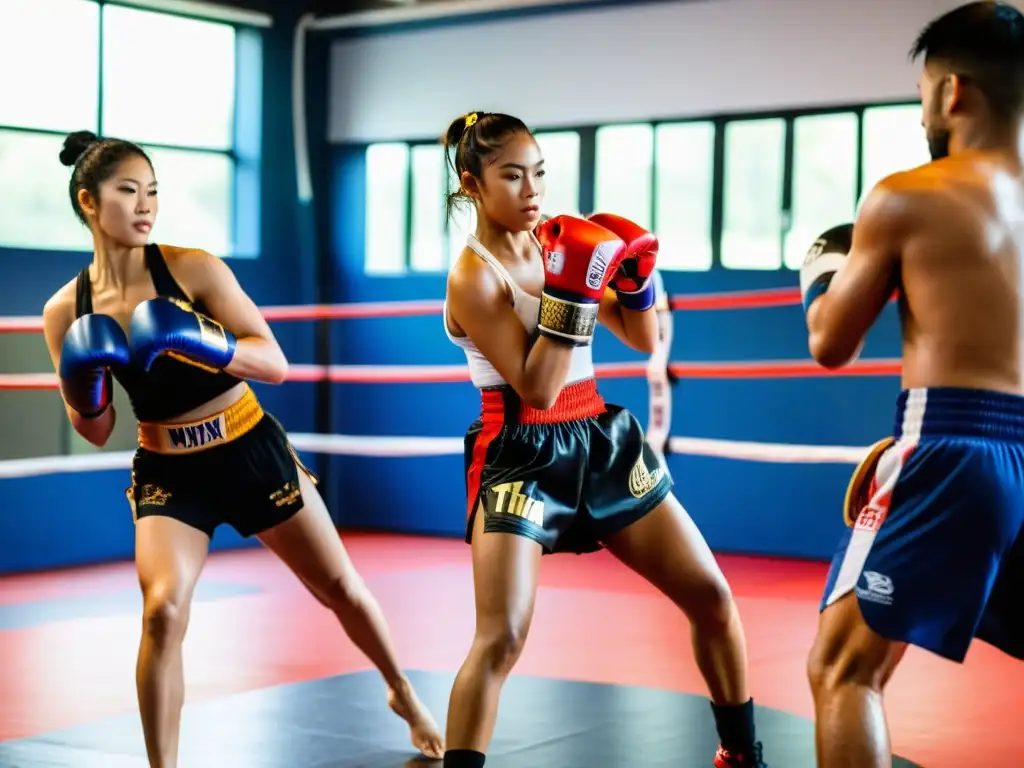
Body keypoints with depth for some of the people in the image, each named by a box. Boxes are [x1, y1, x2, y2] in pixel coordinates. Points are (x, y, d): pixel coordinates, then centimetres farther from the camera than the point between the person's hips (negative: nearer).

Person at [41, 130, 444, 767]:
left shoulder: (194, 269, -15)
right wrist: (85, 393, -21)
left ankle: (404, 696, 38)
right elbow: (96, 431, 1)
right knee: (163, 610, -22)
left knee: (340, 586, 11)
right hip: (167, 473, 1)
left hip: (253, 452, 0)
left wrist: (200, 344, -33)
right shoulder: (66, 311, -7)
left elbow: (276, 364, -18)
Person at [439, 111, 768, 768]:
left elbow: (644, 339, 12)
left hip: (601, 440, 7)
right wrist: (572, 293, -26)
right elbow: (538, 390, -21)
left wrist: (637, 276, -6)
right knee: (502, 637, -20)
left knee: (711, 596, 8)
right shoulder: (473, 277, -14)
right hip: (524, 456, -6)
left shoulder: (561, 241, 6)